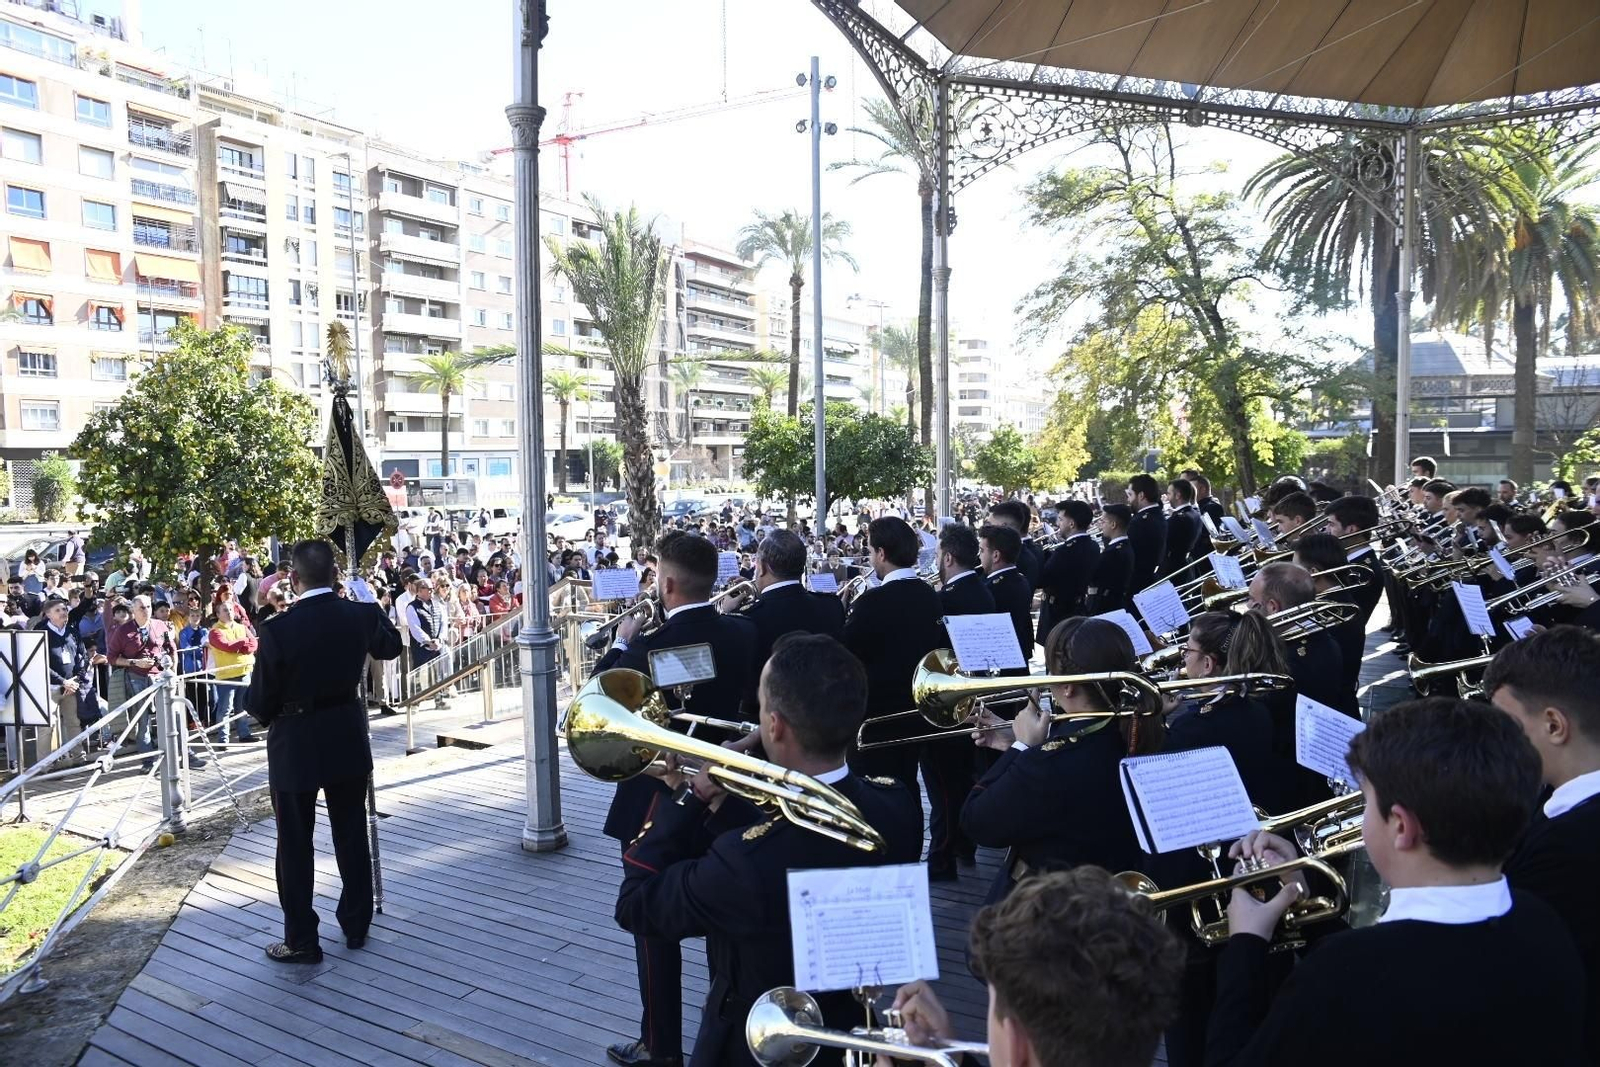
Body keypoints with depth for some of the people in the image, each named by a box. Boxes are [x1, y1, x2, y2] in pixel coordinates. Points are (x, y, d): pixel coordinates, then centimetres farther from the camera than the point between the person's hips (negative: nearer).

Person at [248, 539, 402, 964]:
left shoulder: (278, 630, -21)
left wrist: (270, 715, 10)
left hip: (295, 746, -4)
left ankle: (302, 941, 17)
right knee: (352, 835, 17)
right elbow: (391, 646, 13)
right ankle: (356, 925, 29)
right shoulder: (361, 615, -10)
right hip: (348, 740, 4)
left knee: (295, 845, 10)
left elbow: (260, 703, -12)